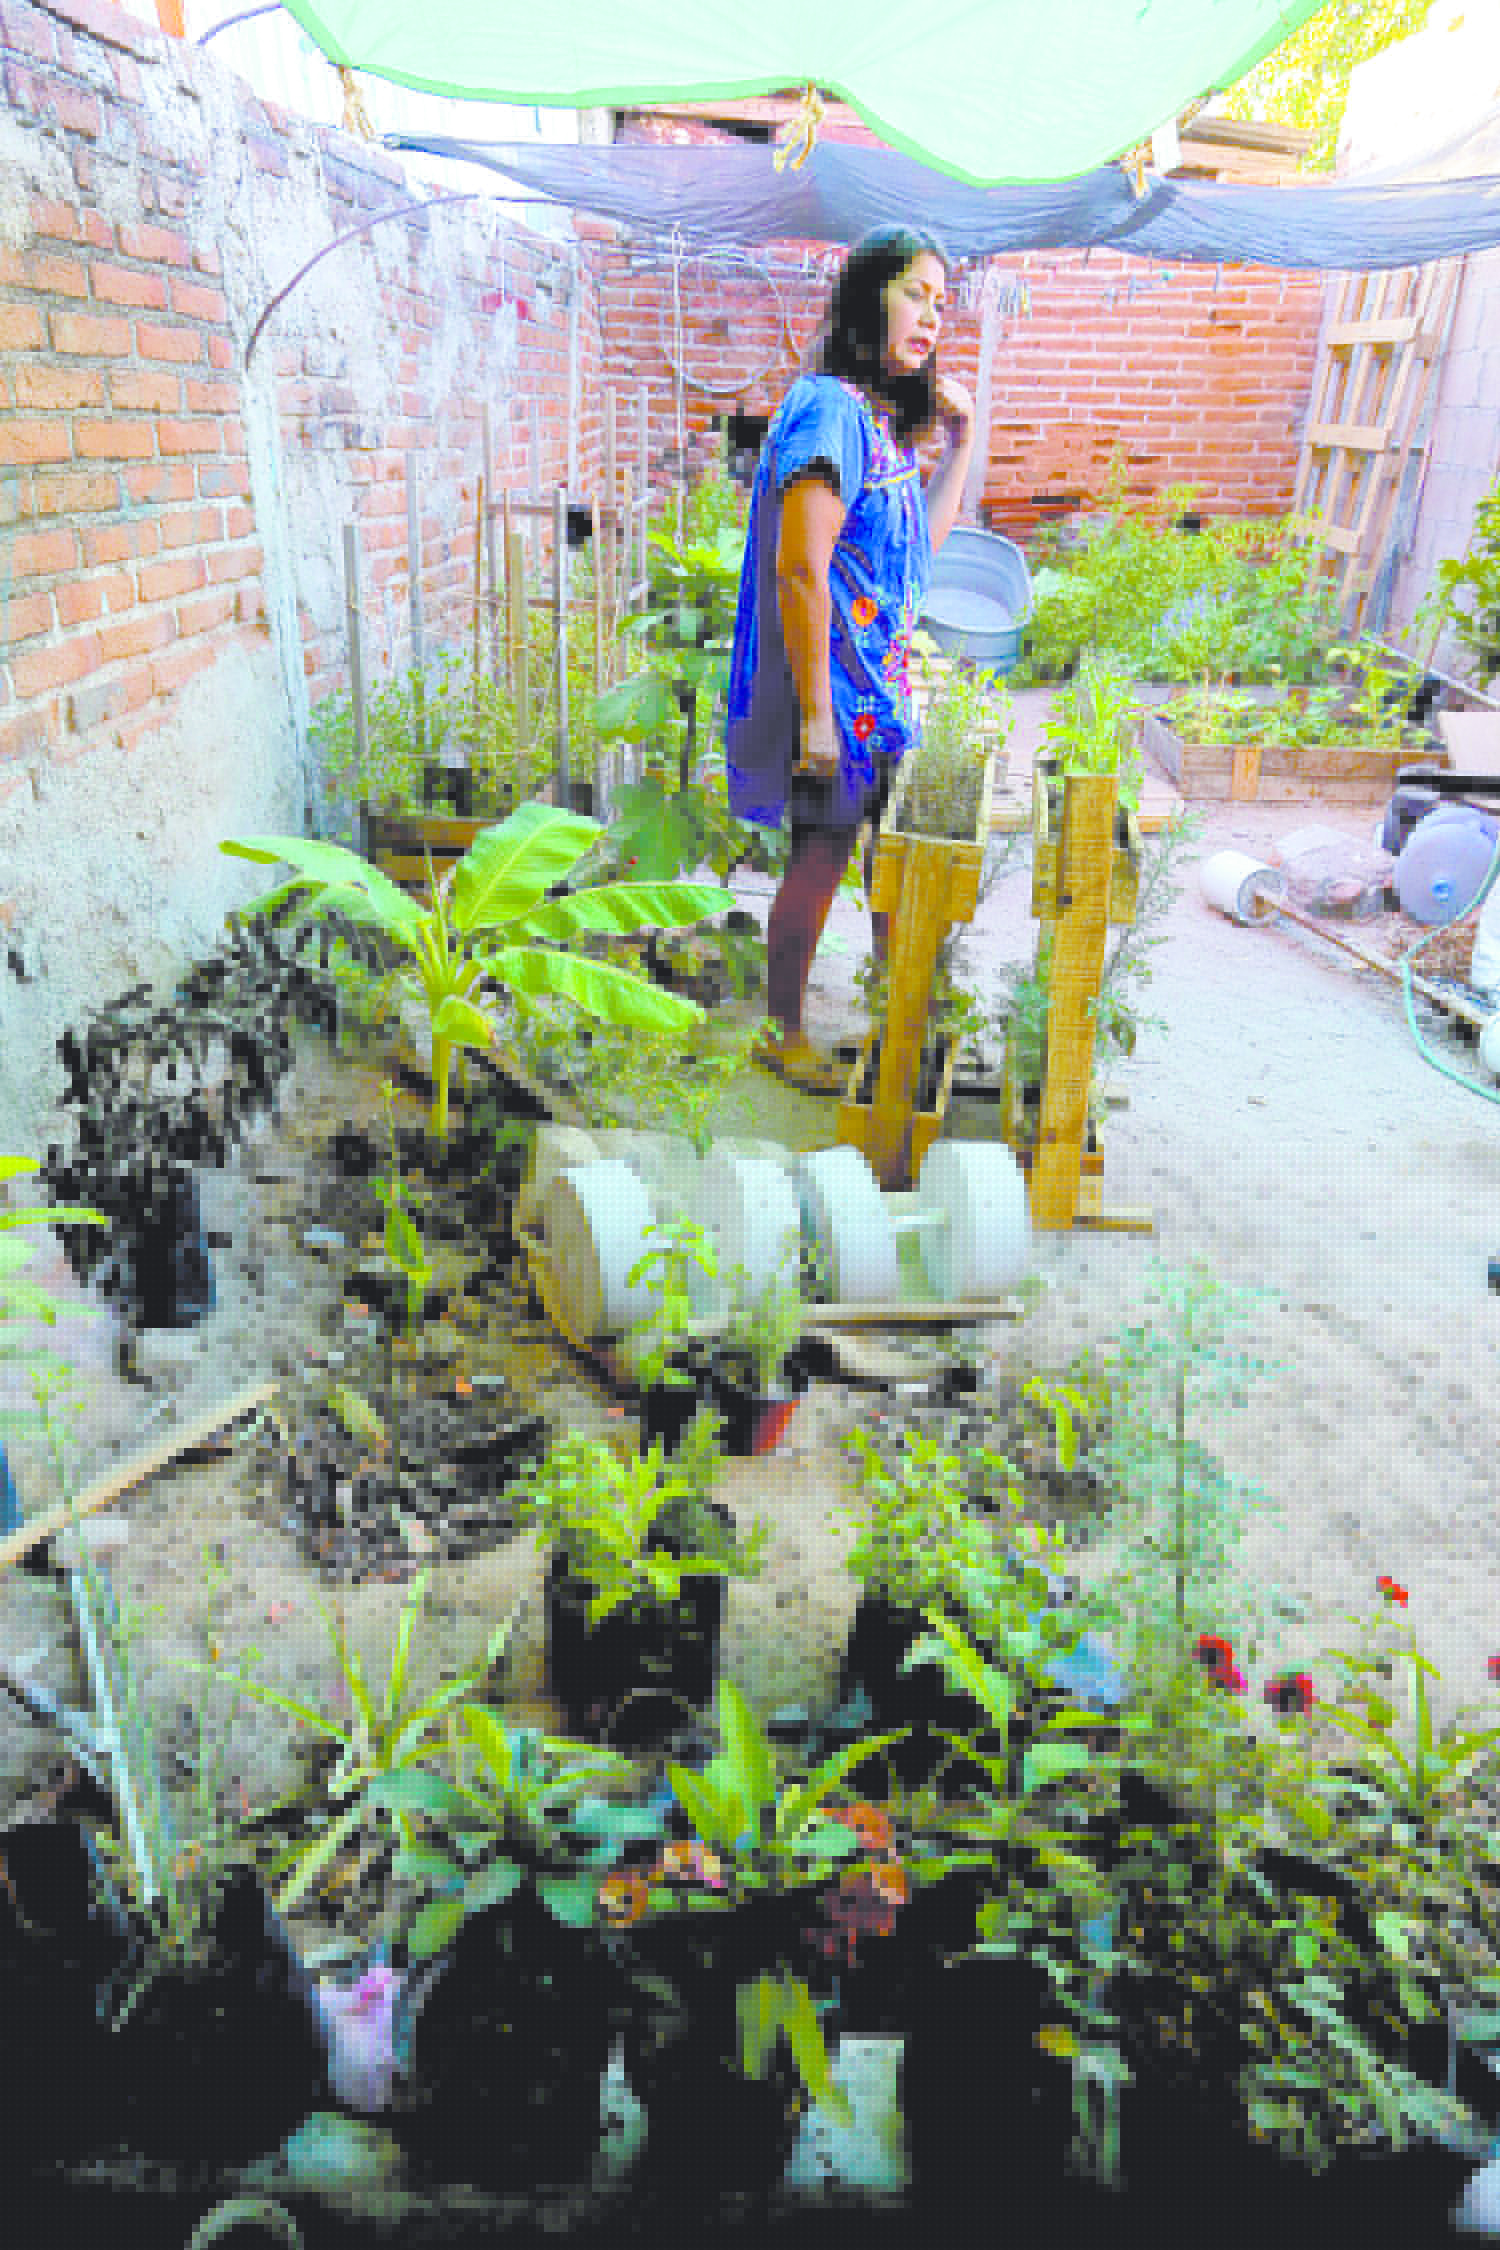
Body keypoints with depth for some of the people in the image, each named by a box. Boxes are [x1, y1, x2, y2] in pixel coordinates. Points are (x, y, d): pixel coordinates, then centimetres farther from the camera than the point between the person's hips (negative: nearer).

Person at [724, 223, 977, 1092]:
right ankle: (785, 1035, 16)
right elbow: (800, 573, -23)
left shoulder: (884, 418, 13)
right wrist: (816, 714, -25)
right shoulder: (831, 409, -16)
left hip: (884, 685, 9)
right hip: (834, 684, -9)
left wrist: (963, 441, 15)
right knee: (822, 854, 0)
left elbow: (920, 546, 22)